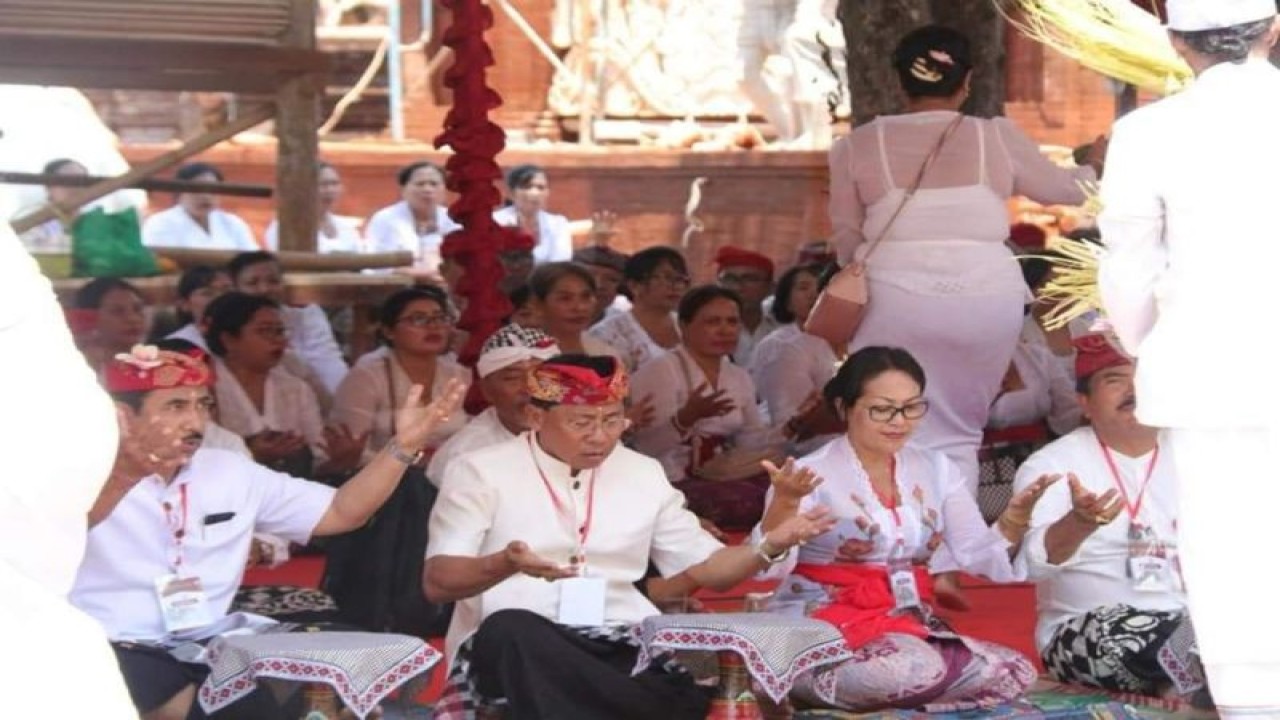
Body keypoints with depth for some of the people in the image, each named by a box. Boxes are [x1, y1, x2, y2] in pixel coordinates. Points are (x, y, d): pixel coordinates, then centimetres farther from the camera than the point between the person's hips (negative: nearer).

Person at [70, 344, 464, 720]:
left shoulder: (231, 472, 14)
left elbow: (341, 513, 13)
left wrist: (402, 444, -2)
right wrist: (125, 475, -47)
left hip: (214, 643, 6)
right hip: (119, 651, -5)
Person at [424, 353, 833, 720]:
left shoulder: (644, 474, 17)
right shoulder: (480, 471, 4)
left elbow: (704, 566, 20)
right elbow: (437, 581, -4)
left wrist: (770, 546, -1)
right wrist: (504, 565, -25)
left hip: (622, 646, 1)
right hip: (514, 646, -1)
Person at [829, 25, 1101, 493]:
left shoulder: (857, 145, 4)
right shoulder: (997, 137, 6)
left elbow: (846, 241, 12)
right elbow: (1064, 189, 23)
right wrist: (1093, 166, 45)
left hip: (895, 299, -1)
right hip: (988, 297, 1)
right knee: (959, 435, 11)